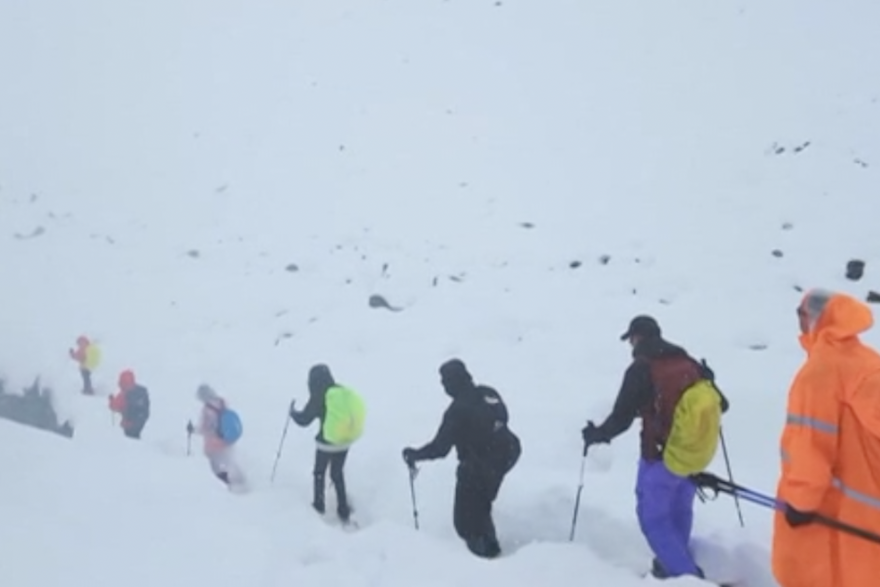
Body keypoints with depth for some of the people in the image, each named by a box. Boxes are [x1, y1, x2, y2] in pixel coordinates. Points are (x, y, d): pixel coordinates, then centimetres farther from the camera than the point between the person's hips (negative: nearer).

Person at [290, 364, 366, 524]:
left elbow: (304, 420, -11)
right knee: (338, 474, 21)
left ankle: (319, 505, 33)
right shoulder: (344, 392, -5)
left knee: (319, 473, 22)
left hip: (326, 443, -4)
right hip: (345, 442, 4)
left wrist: (293, 412, 9)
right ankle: (344, 512, 23)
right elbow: (356, 411, 4)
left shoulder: (318, 397, -18)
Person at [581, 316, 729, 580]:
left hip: (661, 457, -6)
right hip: (694, 455, 6)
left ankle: (686, 575, -2)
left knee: (653, 517, 4)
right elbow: (722, 404, 11)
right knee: (679, 511, 23)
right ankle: (675, 563, 30)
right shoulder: (690, 364, 4)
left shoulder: (641, 369, -13)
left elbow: (621, 418, -13)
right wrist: (702, 412, 34)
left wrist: (596, 434, 5)